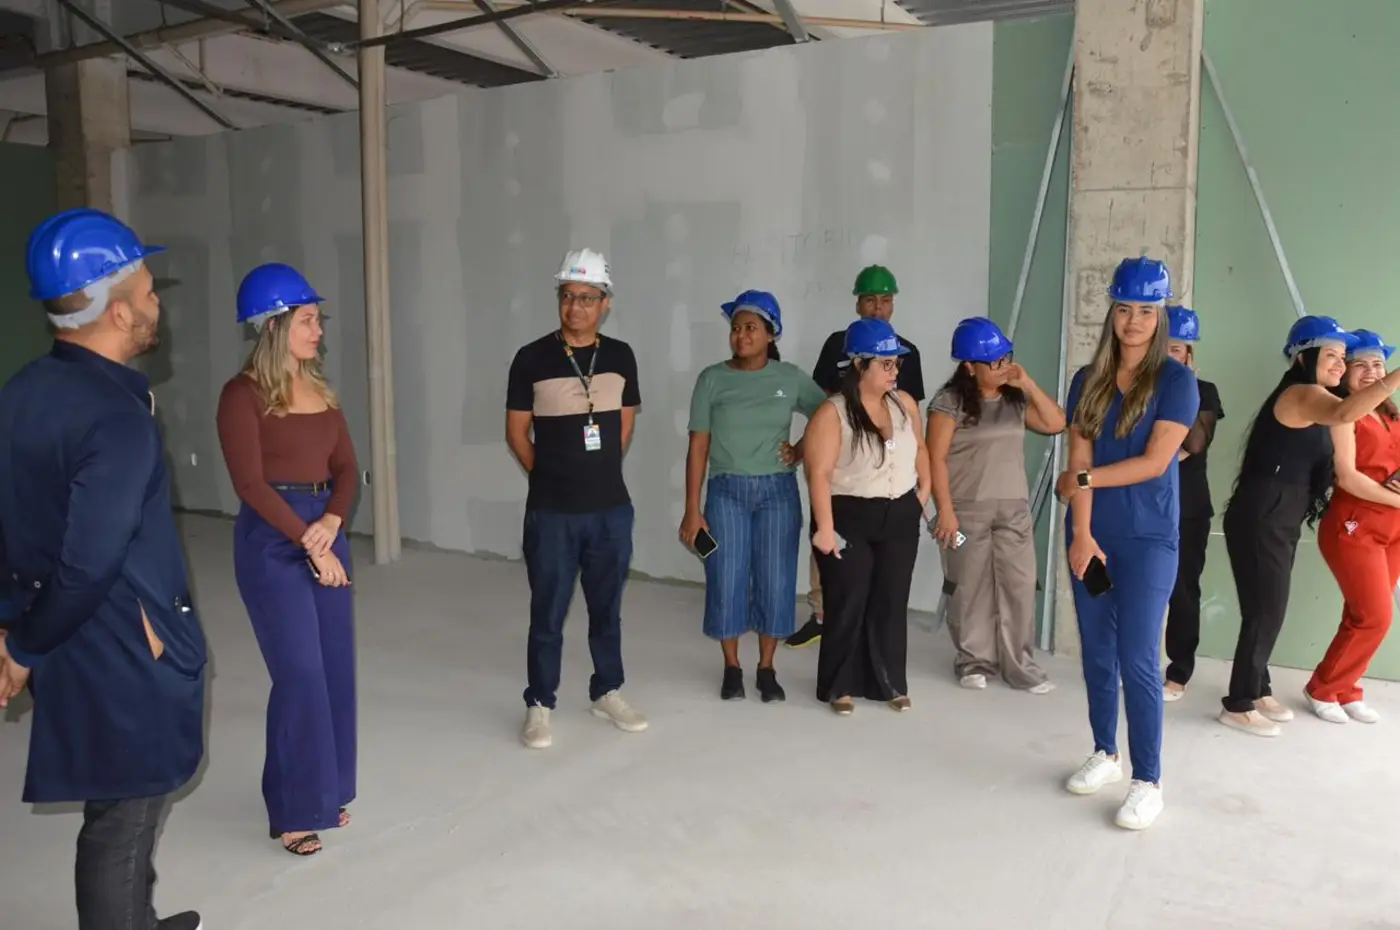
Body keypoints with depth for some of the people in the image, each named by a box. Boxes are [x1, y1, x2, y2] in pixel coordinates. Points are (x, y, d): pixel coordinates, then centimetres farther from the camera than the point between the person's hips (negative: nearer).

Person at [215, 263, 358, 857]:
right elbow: (250, 483, -15)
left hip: (325, 528, 7)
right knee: (300, 676, -5)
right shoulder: (243, 394, -9)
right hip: (272, 540, -7)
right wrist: (308, 542, -15)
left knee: (335, 669, 9)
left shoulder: (320, 389, 11)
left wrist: (331, 523, -10)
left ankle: (326, 791, 25)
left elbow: (346, 467, 8)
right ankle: (292, 810, 11)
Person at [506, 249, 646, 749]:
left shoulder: (620, 357, 3)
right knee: (547, 613, 6)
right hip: (551, 512, -3)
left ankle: (608, 693, 32)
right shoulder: (532, 359, -7)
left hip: (612, 508, 3)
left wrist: (601, 473, 11)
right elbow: (517, 432, 1)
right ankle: (539, 706, 21)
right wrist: (552, 477, 5)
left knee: (607, 608, 15)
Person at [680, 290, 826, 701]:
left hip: (778, 491, 1)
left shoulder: (791, 378, 0)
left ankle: (766, 669, 20)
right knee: (727, 581, 2)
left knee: (775, 582, 4)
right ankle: (732, 669, 20)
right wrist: (692, 509, -6)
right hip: (727, 491, -1)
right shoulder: (712, 379, -3)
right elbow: (698, 446, -3)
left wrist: (801, 450, -4)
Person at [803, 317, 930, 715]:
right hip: (850, 519, -5)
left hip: (900, 518, 5)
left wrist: (924, 490, 15)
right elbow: (819, 473, -18)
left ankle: (890, 683, 24)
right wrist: (825, 528, -22)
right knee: (848, 604, 1)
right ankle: (840, 686, 16)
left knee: (891, 603, 11)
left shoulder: (904, 403, 4)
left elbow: (920, 448, 20)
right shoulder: (832, 413, -14)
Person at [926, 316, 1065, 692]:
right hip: (969, 510, -5)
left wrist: (1028, 384, -4)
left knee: (1019, 586, 4)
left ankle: (1019, 664, 14)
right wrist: (946, 510, -15)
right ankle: (974, 661, 19)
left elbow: (1056, 423, 3)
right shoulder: (951, 401, -9)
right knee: (971, 587, 5)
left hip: (1014, 508, 5)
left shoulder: (1015, 399, 9)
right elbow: (936, 458, -11)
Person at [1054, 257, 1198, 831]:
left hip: (1147, 540, -4)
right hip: (1092, 536, 4)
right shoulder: (1088, 381, 7)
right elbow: (1079, 461, -1)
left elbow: (1155, 463, -13)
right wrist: (1081, 533, -10)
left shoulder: (1176, 381, -5)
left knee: (1138, 660, -5)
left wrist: (1083, 480, -8)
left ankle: (1148, 781, 6)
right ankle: (1104, 754, 27)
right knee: (1097, 653, 12)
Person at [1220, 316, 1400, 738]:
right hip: (1261, 520, -10)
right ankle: (1238, 706, 4)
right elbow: (1344, 412, -38)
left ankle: (1257, 691, 26)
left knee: (1268, 609, 14)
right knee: (1265, 611, -5)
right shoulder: (1301, 395, -15)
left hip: (1278, 521, 10)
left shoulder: (1307, 399, 17)